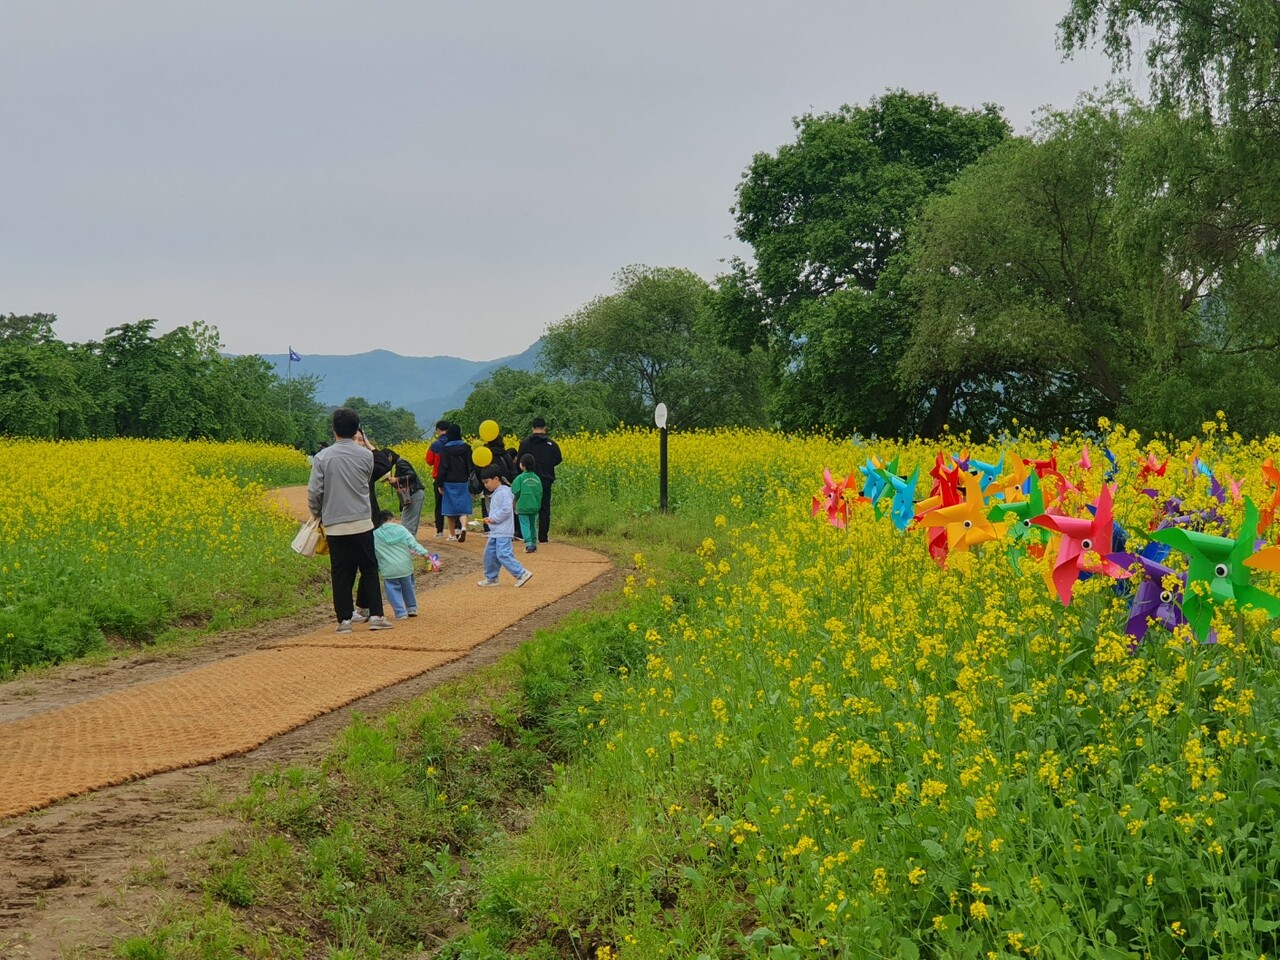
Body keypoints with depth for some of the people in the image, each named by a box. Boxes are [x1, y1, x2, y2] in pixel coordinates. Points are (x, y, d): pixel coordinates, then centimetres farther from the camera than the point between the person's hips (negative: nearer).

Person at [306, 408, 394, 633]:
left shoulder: (323, 457, -6)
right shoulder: (366, 455, -2)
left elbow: (313, 492, -5)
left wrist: (317, 514, 12)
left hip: (334, 525, 0)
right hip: (362, 523, 0)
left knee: (341, 573, 6)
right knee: (369, 569, 9)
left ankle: (344, 619, 5)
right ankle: (375, 615, 5)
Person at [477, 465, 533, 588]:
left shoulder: (504, 492, -14)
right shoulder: (495, 494, 17)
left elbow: (506, 509, -24)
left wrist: (493, 518, -19)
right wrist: (490, 519, 8)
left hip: (503, 532, -10)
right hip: (495, 532, 10)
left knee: (503, 554, -15)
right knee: (489, 554, 12)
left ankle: (522, 574, -12)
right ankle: (491, 578, 21)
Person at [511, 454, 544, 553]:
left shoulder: (520, 478, -10)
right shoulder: (537, 478, 4)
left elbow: (515, 492, -11)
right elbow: (540, 493, 7)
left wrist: (514, 502, 8)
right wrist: (538, 505, 16)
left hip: (523, 506, -5)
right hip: (534, 506, 5)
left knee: (525, 525, -3)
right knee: (533, 525, 15)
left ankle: (528, 545, -17)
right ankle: (534, 545, 18)